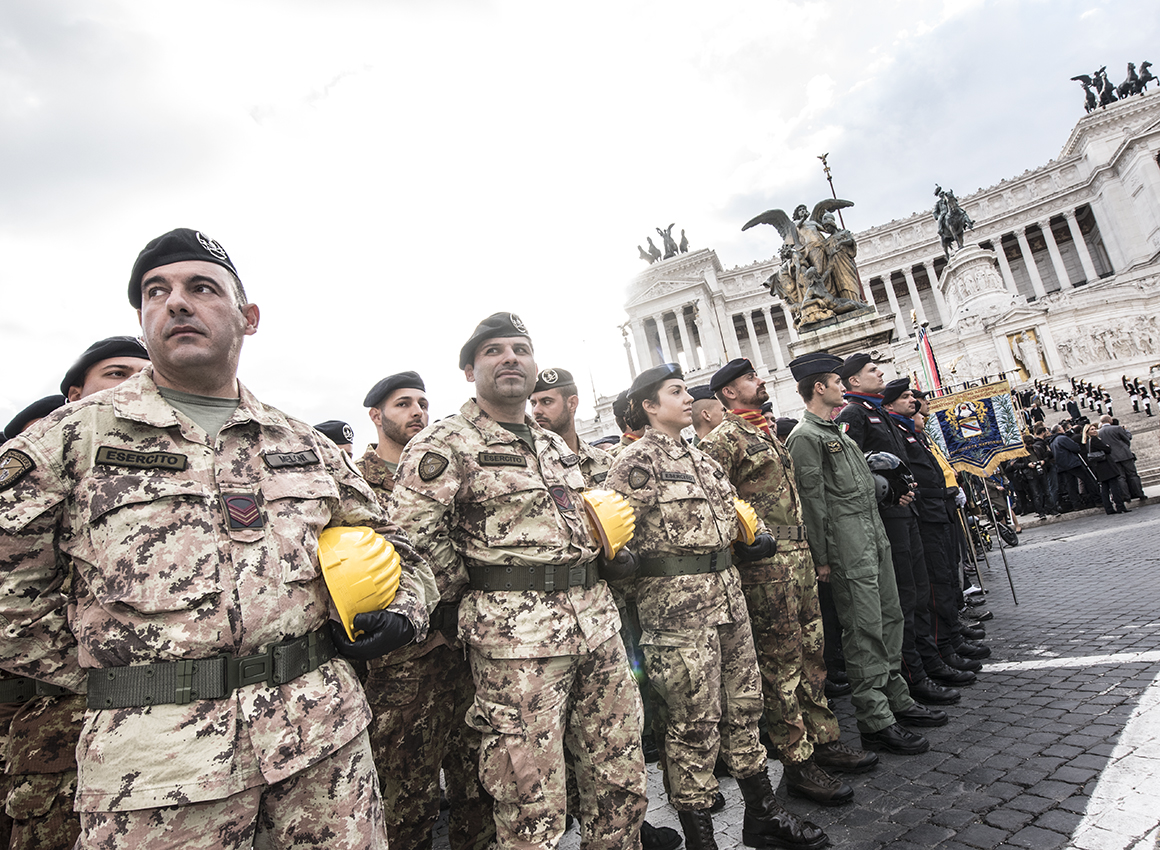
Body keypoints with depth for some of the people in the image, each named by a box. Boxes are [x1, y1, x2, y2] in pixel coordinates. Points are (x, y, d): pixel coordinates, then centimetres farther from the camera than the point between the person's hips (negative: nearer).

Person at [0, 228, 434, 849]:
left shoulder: (306, 444, 10)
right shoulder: (74, 437, 1)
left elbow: (383, 544, 18)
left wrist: (403, 612, 2)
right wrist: (109, 671, -1)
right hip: (155, 760, -2)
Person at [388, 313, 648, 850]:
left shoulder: (555, 445, 16)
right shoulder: (444, 445, -7)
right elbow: (411, 534, -15)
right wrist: (472, 592, -4)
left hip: (598, 622, 7)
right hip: (516, 635, -7)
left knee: (622, 785, 17)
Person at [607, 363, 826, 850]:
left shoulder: (701, 458, 16)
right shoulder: (636, 462, -10)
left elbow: (731, 509, 24)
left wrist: (756, 536, 9)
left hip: (727, 590, 9)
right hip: (675, 601, -8)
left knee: (744, 703, 18)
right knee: (694, 722, 2)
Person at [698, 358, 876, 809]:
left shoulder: (769, 434, 20)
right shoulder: (722, 440, -10)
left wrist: (815, 554, 21)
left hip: (799, 556, 9)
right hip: (765, 563, -9)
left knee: (810, 653, 17)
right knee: (780, 663, 0)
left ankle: (823, 739, 31)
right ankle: (798, 762, 12)